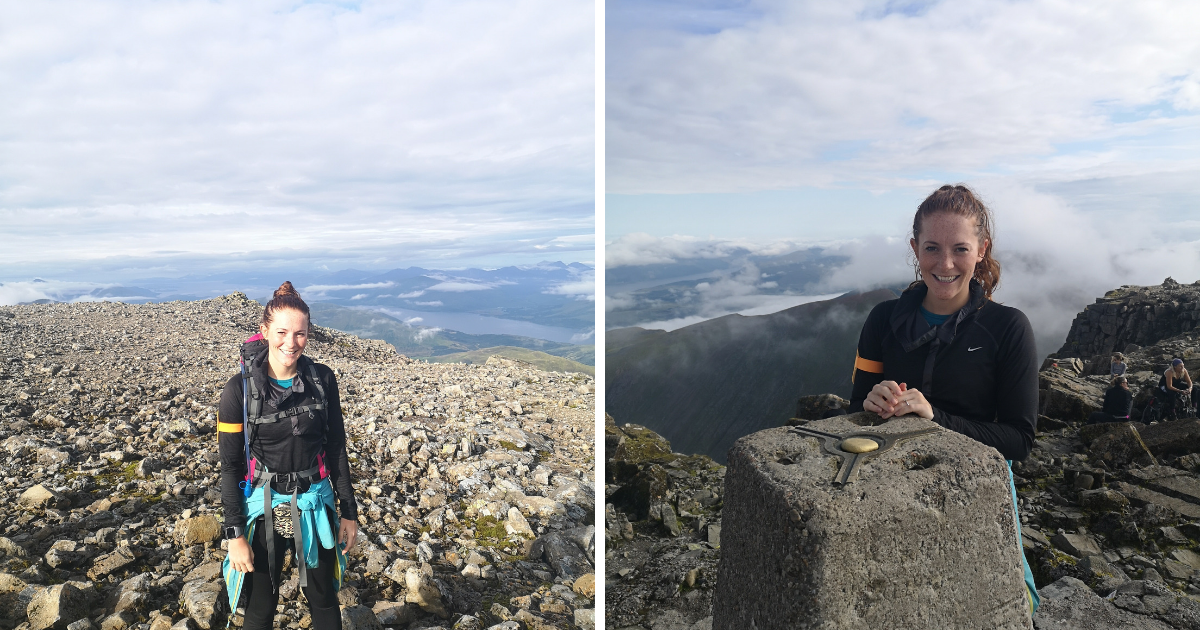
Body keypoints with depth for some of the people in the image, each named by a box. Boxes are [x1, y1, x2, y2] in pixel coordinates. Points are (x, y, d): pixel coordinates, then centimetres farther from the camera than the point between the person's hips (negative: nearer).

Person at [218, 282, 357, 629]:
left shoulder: (323, 380, -7)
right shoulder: (240, 390, -13)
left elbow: (336, 448, 1)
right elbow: (230, 466, -7)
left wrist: (349, 511, 3)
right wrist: (235, 535, -7)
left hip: (315, 506, 2)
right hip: (263, 509, -2)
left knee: (324, 600, 16)